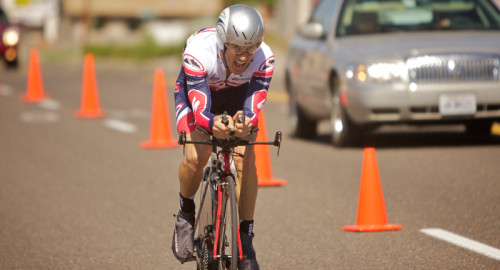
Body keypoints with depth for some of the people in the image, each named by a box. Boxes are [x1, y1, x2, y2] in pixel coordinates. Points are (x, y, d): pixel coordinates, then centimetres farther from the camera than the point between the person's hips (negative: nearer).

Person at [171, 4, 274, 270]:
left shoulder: (264, 59, -33)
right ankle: (186, 213, 7)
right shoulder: (198, 52, -40)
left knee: (246, 158, -19)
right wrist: (213, 124, -63)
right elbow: (200, 108, -40)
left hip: (237, 97, 2)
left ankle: (245, 240, -9)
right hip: (195, 91, -2)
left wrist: (246, 123, -59)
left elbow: (254, 108, -35)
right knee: (196, 157, -24)